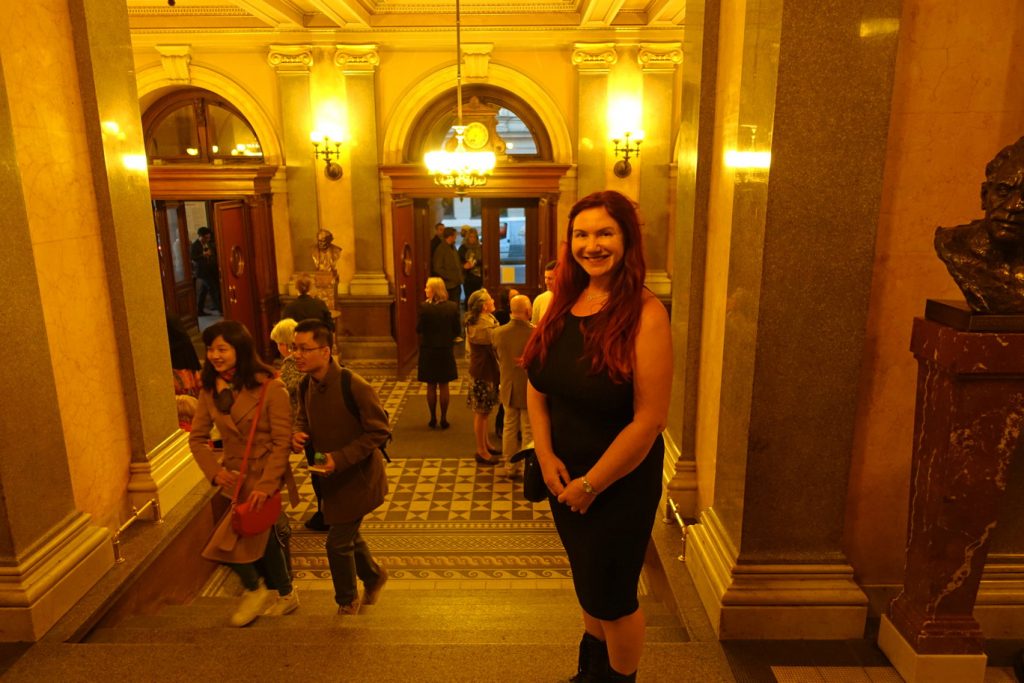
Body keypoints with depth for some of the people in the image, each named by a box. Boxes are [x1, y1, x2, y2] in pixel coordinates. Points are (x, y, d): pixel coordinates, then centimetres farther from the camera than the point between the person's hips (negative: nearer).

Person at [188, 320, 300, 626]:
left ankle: (254, 590, 20)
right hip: (236, 475, 6)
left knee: (226, 538, -9)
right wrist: (215, 471, -11)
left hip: (265, 475, -6)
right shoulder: (210, 389, -2)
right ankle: (284, 594, 41)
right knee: (261, 535, 20)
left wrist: (266, 485, -24)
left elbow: (282, 441, -19)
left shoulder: (269, 387, -20)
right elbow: (197, 437, 3)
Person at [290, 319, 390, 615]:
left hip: (358, 477, -7)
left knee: (338, 543, 3)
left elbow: (379, 431, -22)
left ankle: (347, 601, 30)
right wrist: (297, 436, -11)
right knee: (348, 535, 21)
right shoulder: (306, 387, -4)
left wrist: (341, 457, -27)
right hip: (334, 476, 7)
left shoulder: (355, 386, -27)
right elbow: (304, 421, 13)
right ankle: (374, 576, 49)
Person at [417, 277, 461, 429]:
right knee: (444, 386, 11)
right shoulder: (452, 306, -7)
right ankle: (444, 419, 15)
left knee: (431, 387, 10)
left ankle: (433, 419, 17)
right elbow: (458, 330, -2)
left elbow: (419, 329, -11)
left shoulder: (424, 307, -15)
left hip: (428, 351, -1)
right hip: (446, 350, 2)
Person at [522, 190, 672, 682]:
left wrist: (591, 484, -16)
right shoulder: (563, 303, -2)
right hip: (562, 476, 6)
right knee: (587, 582, 26)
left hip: (619, 484, -6)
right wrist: (546, 456, -9)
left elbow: (650, 418, -22)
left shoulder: (644, 313, -20)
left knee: (612, 595, 13)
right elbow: (537, 387, 3)